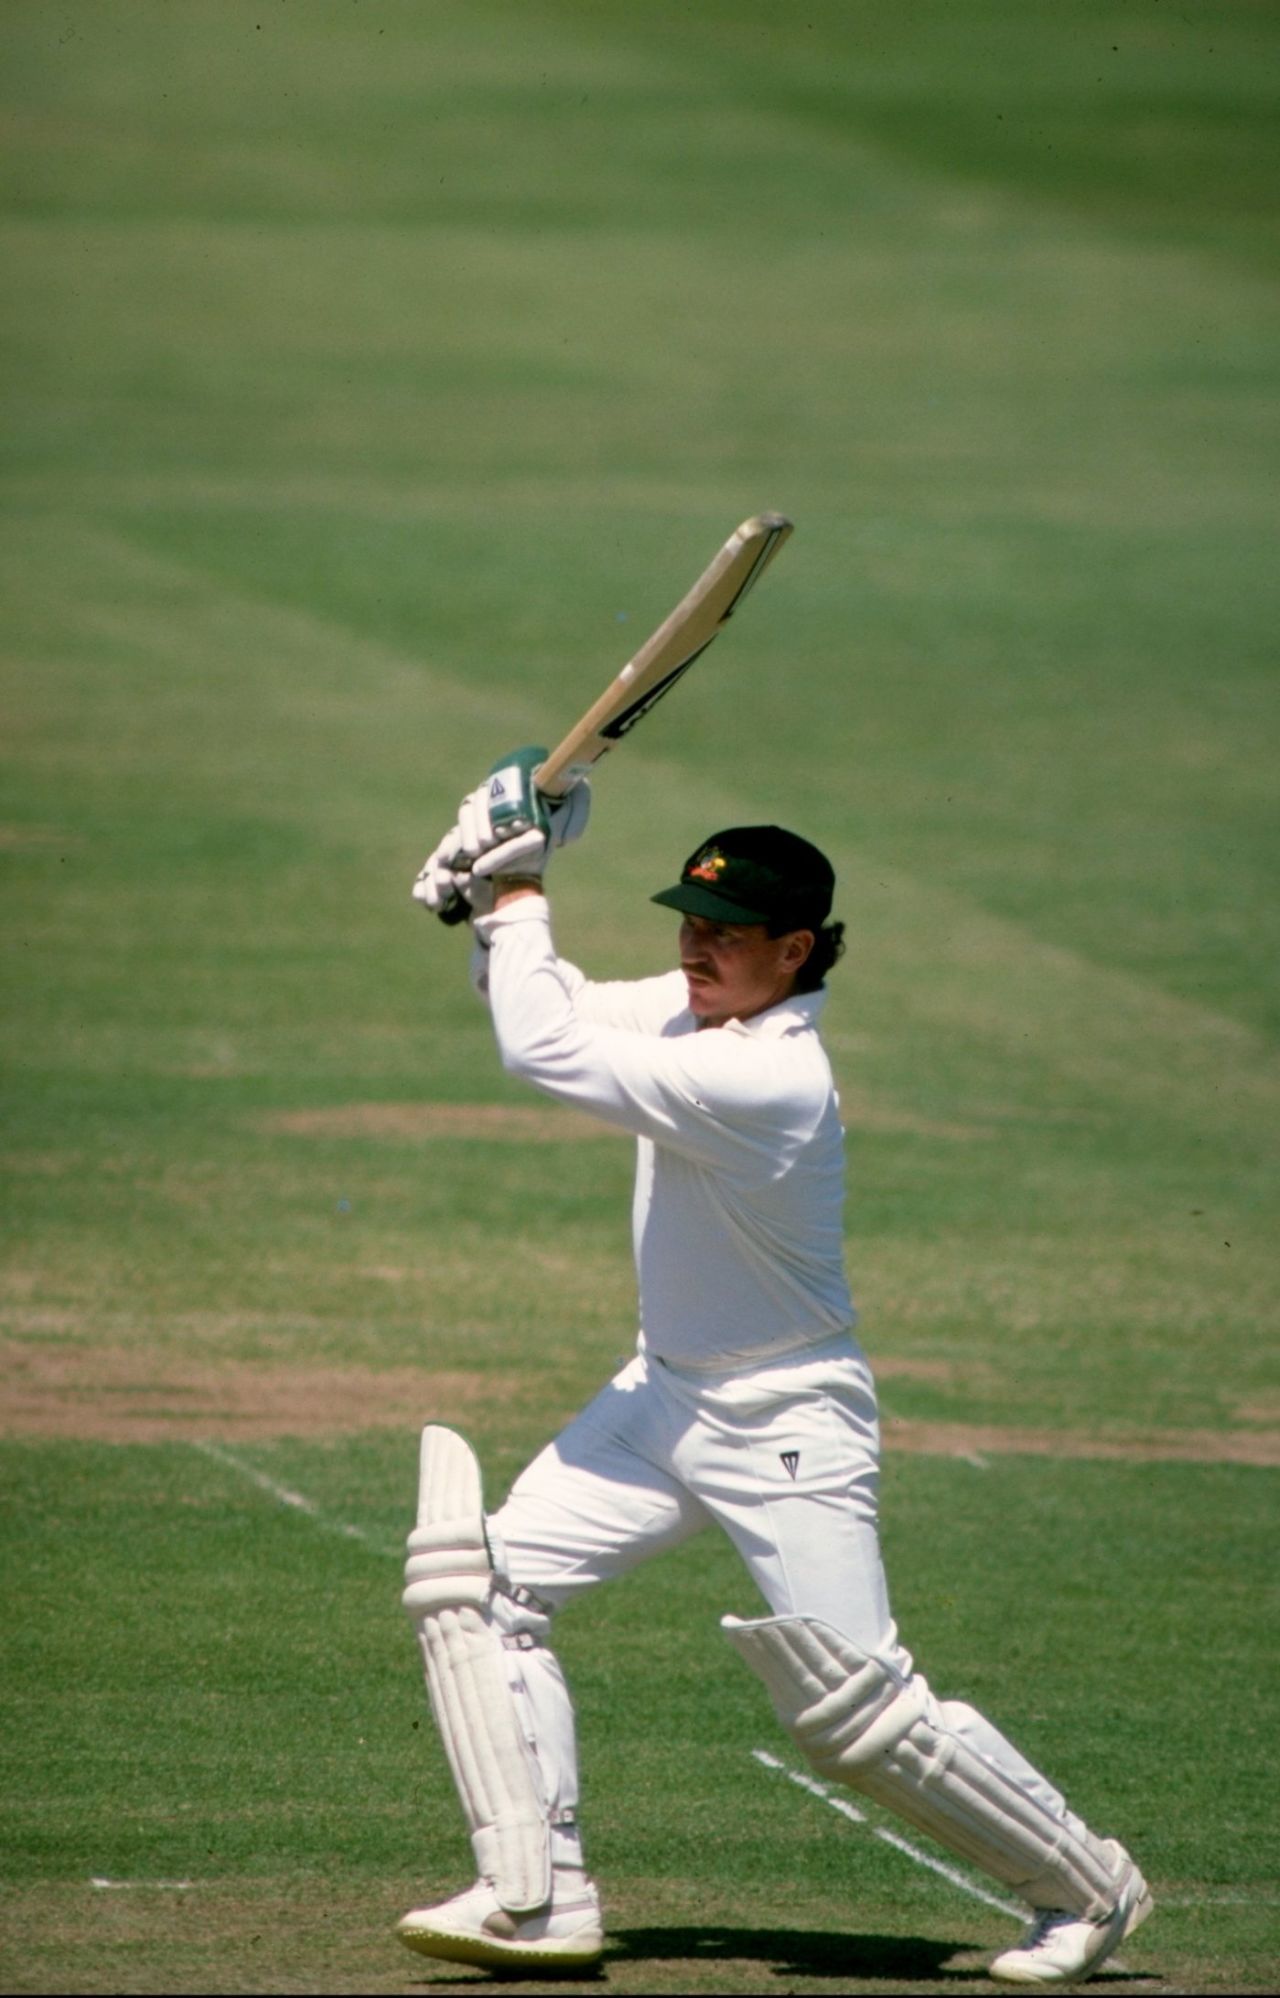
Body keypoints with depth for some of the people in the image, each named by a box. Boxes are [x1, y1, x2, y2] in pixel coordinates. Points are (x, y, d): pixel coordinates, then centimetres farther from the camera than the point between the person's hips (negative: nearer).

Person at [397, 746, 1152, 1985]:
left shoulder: (770, 1081, -29)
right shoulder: (704, 1006, -2)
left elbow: (544, 1052, -29)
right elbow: (566, 1013, 13)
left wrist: (513, 894, -17)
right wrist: (488, 905, -5)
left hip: (785, 1420, -9)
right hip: (668, 1392, 9)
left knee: (859, 1715, -7)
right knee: (482, 1589, -2)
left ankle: (1087, 1890, 13)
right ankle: (537, 1898, -1)